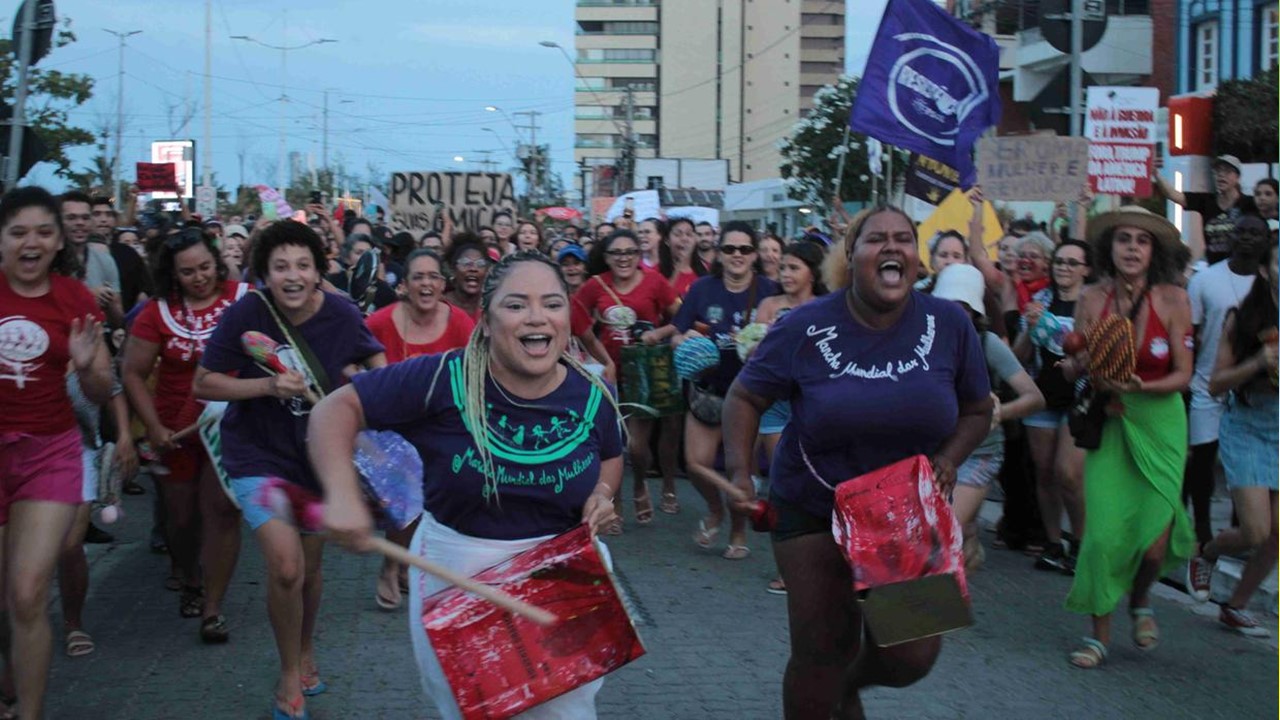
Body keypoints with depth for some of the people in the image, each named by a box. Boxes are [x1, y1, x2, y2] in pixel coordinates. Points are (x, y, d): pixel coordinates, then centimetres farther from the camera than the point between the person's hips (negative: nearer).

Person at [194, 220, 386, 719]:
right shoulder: (246, 314, -19)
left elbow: (376, 360, 7)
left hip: (319, 454, 3)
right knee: (285, 564, -17)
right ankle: (289, 672, 8)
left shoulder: (341, 314, -13)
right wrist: (268, 385, -27)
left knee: (310, 565, 16)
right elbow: (204, 384, -14)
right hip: (259, 454, -3)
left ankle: (306, 650, 45)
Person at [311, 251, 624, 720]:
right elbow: (335, 410, -17)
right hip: (455, 576, -2)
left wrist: (602, 495, -8)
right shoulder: (442, 379, -20)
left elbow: (610, 455, 14)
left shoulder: (593, 396, -8)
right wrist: (343, 495, -31)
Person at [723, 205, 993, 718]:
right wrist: (739, 475, -16)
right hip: (814, 510, -1)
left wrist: (947, 460, -13)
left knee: (912, 656, -2)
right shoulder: (805, 327, -12)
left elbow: (977, 411, 5)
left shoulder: (950, 324, -6)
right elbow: (744, 398, -2)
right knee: (821, 654, 2)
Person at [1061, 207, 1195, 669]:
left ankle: (1140, 601, 30)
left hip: (1159, 423, -1)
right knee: (1104, 532, -7)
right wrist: (1082, 357, -22)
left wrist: (1139, 387, -24)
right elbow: (1072, 370, 0)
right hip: (1109, 423, 1)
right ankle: (1100, 634, 11)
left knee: (1154, 539, -6)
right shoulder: (1092, 300, -4)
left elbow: (1183, 376, -8)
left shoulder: (1172, 299, -9)